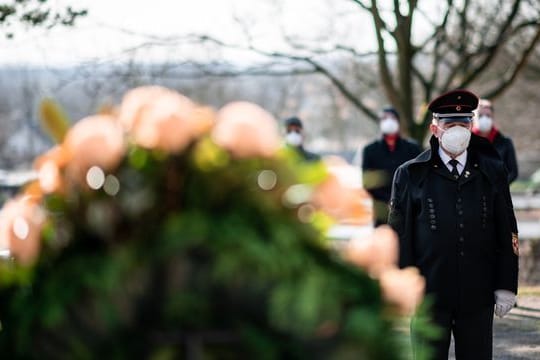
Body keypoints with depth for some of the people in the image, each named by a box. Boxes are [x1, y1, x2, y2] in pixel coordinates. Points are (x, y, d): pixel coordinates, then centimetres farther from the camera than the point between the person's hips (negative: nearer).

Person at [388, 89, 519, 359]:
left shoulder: (492, 172, 7)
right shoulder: (411, 175, 2)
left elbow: (506, 233, 8)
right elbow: (399, 235, 2)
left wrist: (506, 286, 3)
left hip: (478, 296, 2)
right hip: (429, 294, -2)